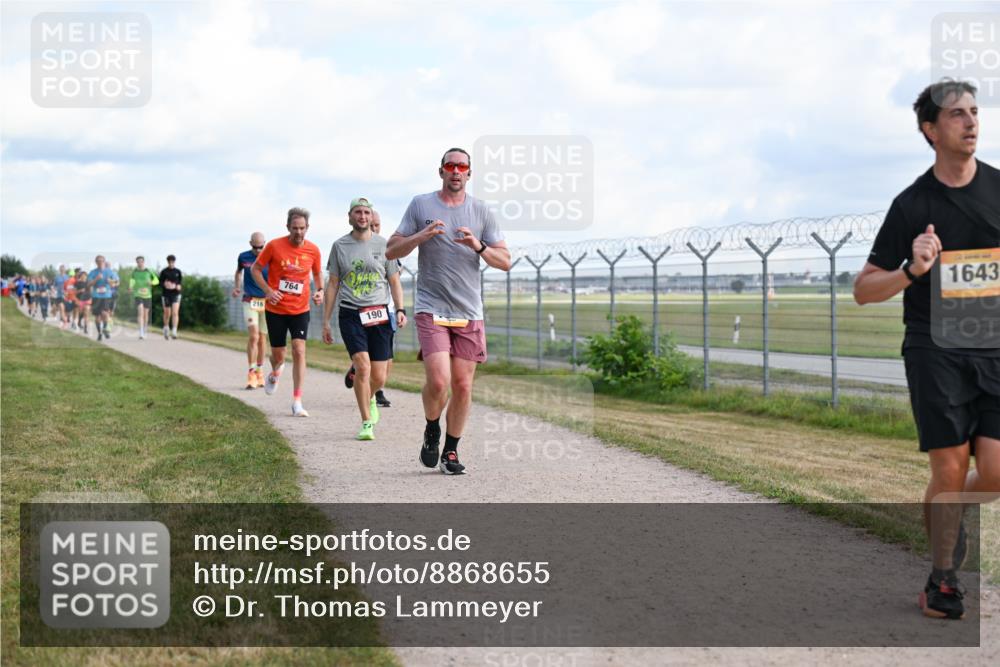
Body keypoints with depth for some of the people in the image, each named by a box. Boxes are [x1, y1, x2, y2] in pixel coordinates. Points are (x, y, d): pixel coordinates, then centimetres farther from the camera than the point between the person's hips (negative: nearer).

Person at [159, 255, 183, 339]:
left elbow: (181, 282, 12)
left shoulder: (178, 271, 4)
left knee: (175, 313, -15)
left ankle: (174, 332, -18)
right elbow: (160, 283, 1)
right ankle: (166, 328, 35)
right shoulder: (164, 272, -1)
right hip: (166, 294, 0)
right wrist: (165, 285, -21)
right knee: (167, 314, 9)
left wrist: (179, 286, -11)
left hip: (176, 294, 0)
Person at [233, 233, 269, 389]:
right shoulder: (243, 257, 1)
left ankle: (259, 372, 24)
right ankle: (251, 374, -10)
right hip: (250, 301, 0)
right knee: (253, 336, -15)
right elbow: (239, 271, 22)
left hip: (266, 302, 1)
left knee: (262, 338, 9)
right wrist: (236, 286, 8)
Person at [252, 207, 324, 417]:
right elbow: (256, 269, 0)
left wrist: (320, 291, -4)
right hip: (275, 309, -1)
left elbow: (317, 273, 15)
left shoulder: (313, 250, -3)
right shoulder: (274, 246, -10)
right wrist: (267, 290, -14)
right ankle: (275, 373, 47)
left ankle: (297, 402, -9)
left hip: (300, 310, 1)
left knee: (299, 351, -14)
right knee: (278, 356, 8)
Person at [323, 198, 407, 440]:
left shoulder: (383, 245, 6)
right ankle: (367, 423, -6)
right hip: (350, 314, -1)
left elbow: (394, 281, 11)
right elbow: (333, 284, 11)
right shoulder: (339, 246, 7)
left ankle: (369, 398, 38)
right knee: (363, 366, -18)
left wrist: (400, 309, -4)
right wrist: (326, 321, 8)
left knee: (379, 377, 1)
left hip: (379, 315, 1)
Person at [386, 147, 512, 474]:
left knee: (463, 386, 1)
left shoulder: (481, 212, 9)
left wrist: (479, 247, -12)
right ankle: (431, 431, 14)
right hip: (431, 309, -2)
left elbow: (505, 262, 7)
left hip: (469, 313, 2)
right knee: (438, 381, -16)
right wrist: (422, 235, -12)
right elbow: (391, 251, 5)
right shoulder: (420, 205, 6)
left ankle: (450, 452, 17)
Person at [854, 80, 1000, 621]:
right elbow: (863, 290, 2)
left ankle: (951, 518, 29)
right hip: (935, 349, -2)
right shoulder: (912, 204, 0)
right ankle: (942, 580, 12)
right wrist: (912, 272, -15)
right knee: (950, 469, -6)